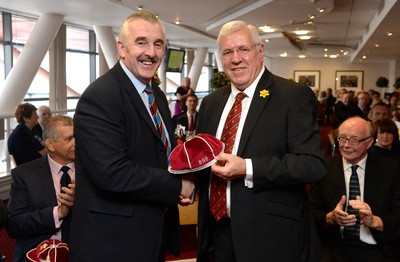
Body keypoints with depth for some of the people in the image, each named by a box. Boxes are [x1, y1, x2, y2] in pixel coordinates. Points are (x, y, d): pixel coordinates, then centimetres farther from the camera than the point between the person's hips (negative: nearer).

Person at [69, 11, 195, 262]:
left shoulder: (158, 96, 8)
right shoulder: (99, 98, -20)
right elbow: (113, 173, -28)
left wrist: (183, 180, -4)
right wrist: (177, 186, -17)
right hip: (114, 241, -8)